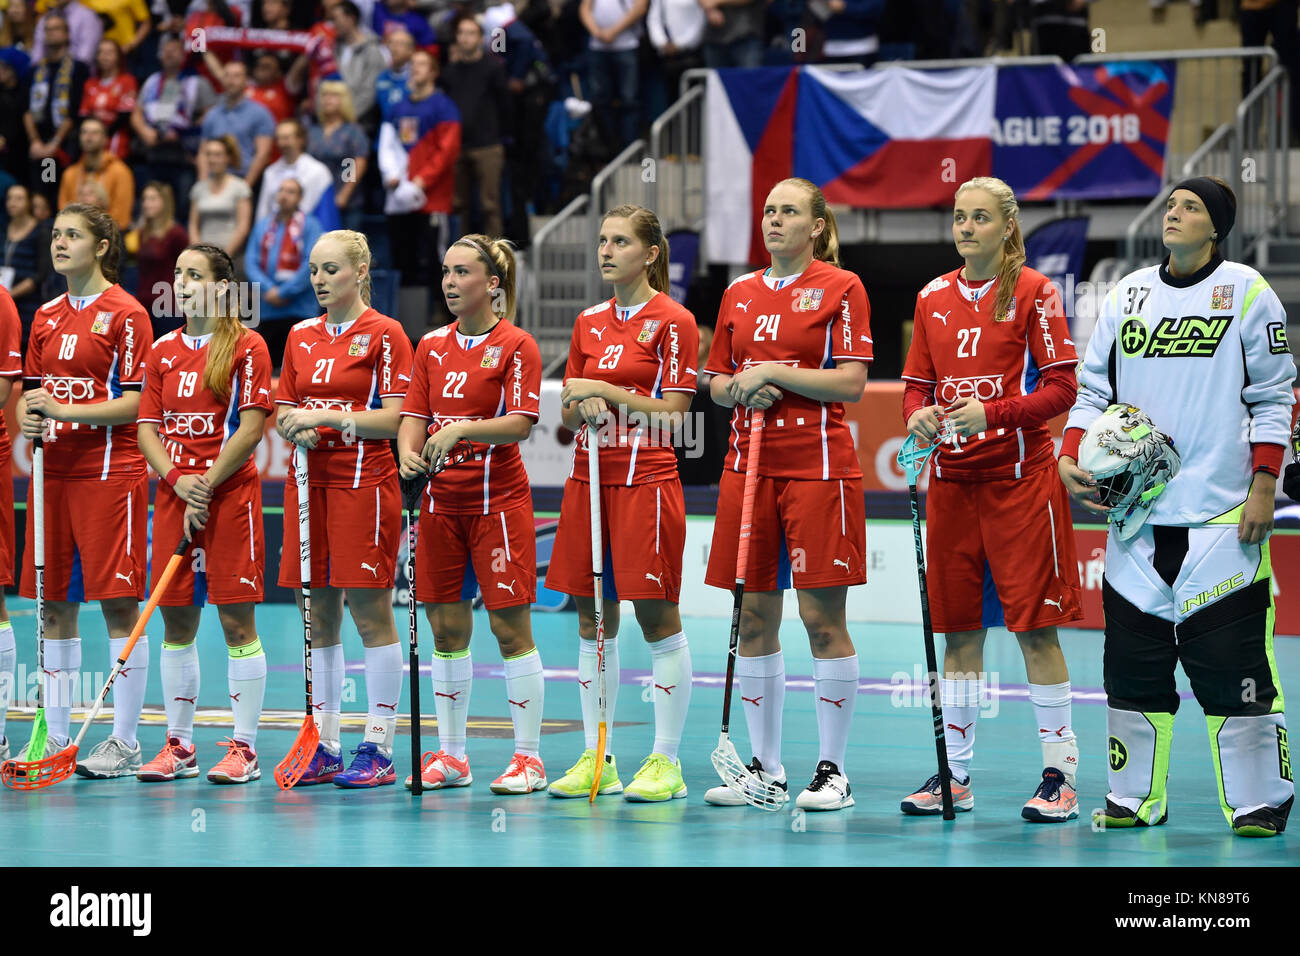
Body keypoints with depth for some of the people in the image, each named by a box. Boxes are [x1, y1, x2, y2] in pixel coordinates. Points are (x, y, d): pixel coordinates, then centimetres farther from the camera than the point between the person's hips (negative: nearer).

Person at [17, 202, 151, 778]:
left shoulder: (125, 314, -5)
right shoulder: (46, 316, 15)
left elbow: (133, 404, -10)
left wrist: (65, 410, -20)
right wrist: (30, 418, -4)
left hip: (109, 471, -6)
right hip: (55, 468, 7)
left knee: (118, 602, -5)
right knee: (54, 605, 7)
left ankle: (124, 744, -1)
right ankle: (55, 739, 12)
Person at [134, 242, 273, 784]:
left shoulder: (246, 347, -4)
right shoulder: (163, 351, 12)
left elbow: (251, 429, -10)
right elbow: (148, 428, 9)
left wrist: (206, 485, -12)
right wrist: (177, 480, -8)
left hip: (230, 494, -5)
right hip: (173, 496, 5)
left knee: (236, 620, -5)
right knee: (176, 623, 7)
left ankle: (243, 748, -1)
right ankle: (178, 746, 14)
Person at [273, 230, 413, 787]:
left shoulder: (383, 335, -4)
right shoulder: (301, 337, 14)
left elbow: (395, 418, -9)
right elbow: (284, 411, 17)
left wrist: (330, 416, -18)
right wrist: (296, 427, -5)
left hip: (364, 480, -6)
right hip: (310, 480, 6)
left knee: (371, 613, -5)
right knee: (318, 616, 6)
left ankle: (378, 749, -1)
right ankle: (324, 747, 11)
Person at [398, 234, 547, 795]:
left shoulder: (516, 346, -5)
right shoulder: (432, 346, 11)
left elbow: (520, 423, -14)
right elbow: (413, 416, 8)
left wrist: (462, 430, -28)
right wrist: (409, 452, -13)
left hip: (497, 500, -5)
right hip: (442, 500, 5)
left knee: (510, 627, -5)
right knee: (446, 628, 7)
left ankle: (528, 758, 0)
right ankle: (450, 758, 14)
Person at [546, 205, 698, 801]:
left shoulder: (673, 322, -5)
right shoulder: (589, 323, 13)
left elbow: (674, 412, -9)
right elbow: (569, 414, 16)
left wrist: (608, 393, -12)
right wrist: (583, 406, -6)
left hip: (646, 479, -6)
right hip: (589, 478, 6)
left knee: (657, 618, -5)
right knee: (592, 618, 7)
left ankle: (665, 763, 0)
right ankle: (597, 760, 12)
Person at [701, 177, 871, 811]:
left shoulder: (841, 288, -2)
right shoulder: (740, 295, 13)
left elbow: (850, 382, -9)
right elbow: (717, 382, 18)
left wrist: (771, 373, -12)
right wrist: (740, 390, -3)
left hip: (818, 466, -5)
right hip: (749, 466, 5)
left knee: (823, 618, -5)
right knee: (754, 618, 5)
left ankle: (833, 768, 2)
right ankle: (765, 766, 13)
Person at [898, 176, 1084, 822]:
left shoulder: (1034, 293, -4)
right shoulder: (934, 298, 11)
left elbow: (1061, 388, -8)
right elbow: (917, 383, 16)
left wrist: (992, 415, -21)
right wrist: (919, 414, -7)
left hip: (1019, 477, -5)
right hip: (952, 479, 5)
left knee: (1036, 626, -5)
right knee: (958, 629, 7)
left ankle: (1060, 774, 0)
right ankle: (954, 774, 14)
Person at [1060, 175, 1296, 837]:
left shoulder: (1247, 292, 0)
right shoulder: (1128, 294, 12)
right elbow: (1094, 387, 16)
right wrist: (1071, 457, 0)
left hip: (1223, 512, -4)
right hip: (1137, 515, 4)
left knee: (1235, 664, -6)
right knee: (1132, 660, 6)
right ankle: (1136, 797, 15)